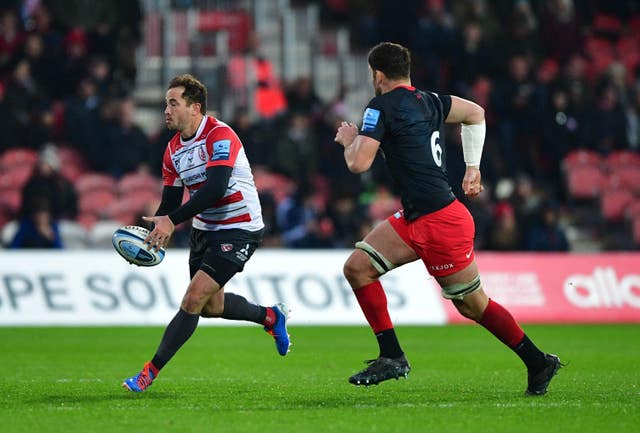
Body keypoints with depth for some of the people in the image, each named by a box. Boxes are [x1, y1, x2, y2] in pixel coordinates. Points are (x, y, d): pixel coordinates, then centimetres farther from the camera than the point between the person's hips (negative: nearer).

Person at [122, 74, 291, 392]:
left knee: (194, 299, -16)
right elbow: (170, 199, 7)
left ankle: (151, 372, -9)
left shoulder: (220, 136, -22)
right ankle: (270, 317, 41)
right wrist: (154, 234, -12)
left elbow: (215, 188, -33)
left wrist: (172, 220, -36)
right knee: (211, 306, 16)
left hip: (239, 229, -9)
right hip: (205, 228, 9)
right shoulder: (174, 149, 3)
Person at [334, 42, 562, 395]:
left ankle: (538, 362, 12)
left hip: (441, 222, -9)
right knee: (357, 267, 6)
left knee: (472, 304, 2)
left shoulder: (381, 108, -12)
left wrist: (349, 140, 5)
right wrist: (472, 168, 28)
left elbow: (358, 164, -17)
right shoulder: (429, 101, 13)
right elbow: (476, 114, 26)